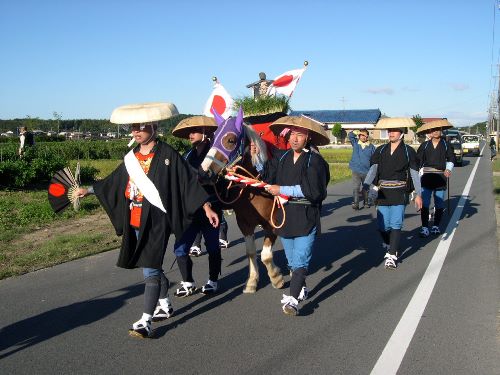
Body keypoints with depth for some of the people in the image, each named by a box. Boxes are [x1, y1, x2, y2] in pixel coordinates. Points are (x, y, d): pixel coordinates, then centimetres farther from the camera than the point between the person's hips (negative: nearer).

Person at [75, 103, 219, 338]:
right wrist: (88, 190, 23)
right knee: (152, 266, 18)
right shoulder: (132, 157, 10)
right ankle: (165, 306, 36)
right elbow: (114, 182, 22)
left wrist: (207, 208, -12)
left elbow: (189, 181, -9)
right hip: (134, 222, 7)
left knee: (150, 269, -8)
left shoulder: (167, 155, -8)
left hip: (156, 221, -6)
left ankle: (146, 321, -4)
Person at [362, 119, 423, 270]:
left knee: (396, 225, -8)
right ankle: (389, 245, 35)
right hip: (383, 192, 3)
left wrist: (418, 194, -2)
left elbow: (414, 174, 2)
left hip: (399, 193, -3)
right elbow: (373, 169, -3)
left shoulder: (408, 151, 1)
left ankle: (391, 256, -2)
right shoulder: (380, 150, 7)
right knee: (382, 226, 4)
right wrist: (366, 185, -19)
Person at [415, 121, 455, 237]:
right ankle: (425, 227, -3)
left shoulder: (446, 145, 7)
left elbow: (451, 159, 7)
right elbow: (418, 160, 8)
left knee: (439, 204, 7)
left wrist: (448, 169, -10)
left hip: (440, 178, 1)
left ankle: (436, 226, 21)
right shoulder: (424, 145, 7)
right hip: (426, 176, -1)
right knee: (424, 203, -7)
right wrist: (419, 171, -2)